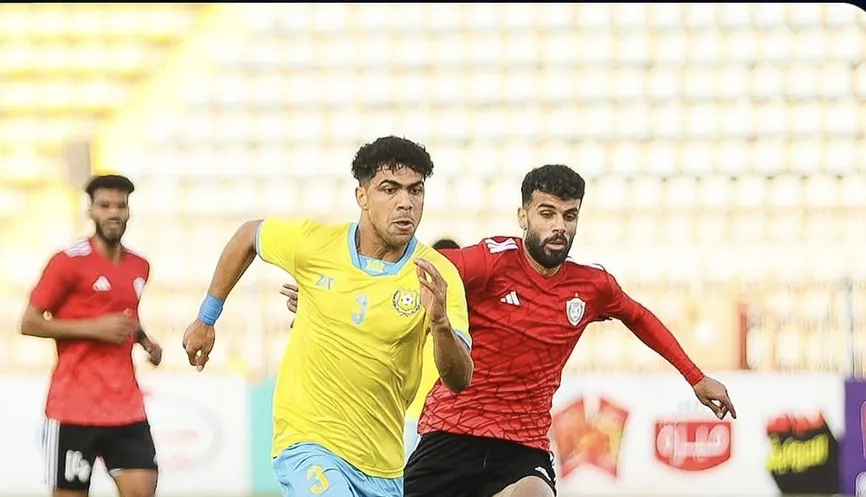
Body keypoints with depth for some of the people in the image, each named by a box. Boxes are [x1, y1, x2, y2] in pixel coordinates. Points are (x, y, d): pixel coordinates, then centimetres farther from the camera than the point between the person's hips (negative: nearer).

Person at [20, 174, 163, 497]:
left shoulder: (139, 267, 12)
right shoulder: (69, 262, -8)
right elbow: (29, 323, -9)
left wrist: (145, 341, 9)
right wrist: (94, 328, -16)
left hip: (126, 407, 5)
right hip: (74, 407, -5)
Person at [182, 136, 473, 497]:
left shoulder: (438, 276, -9)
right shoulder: (314, 244, -8)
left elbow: (459, 381, -15)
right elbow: (248, 236, 13)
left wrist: (440, 323, -34)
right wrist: (206, 318, 17)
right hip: (307, 441, -2)